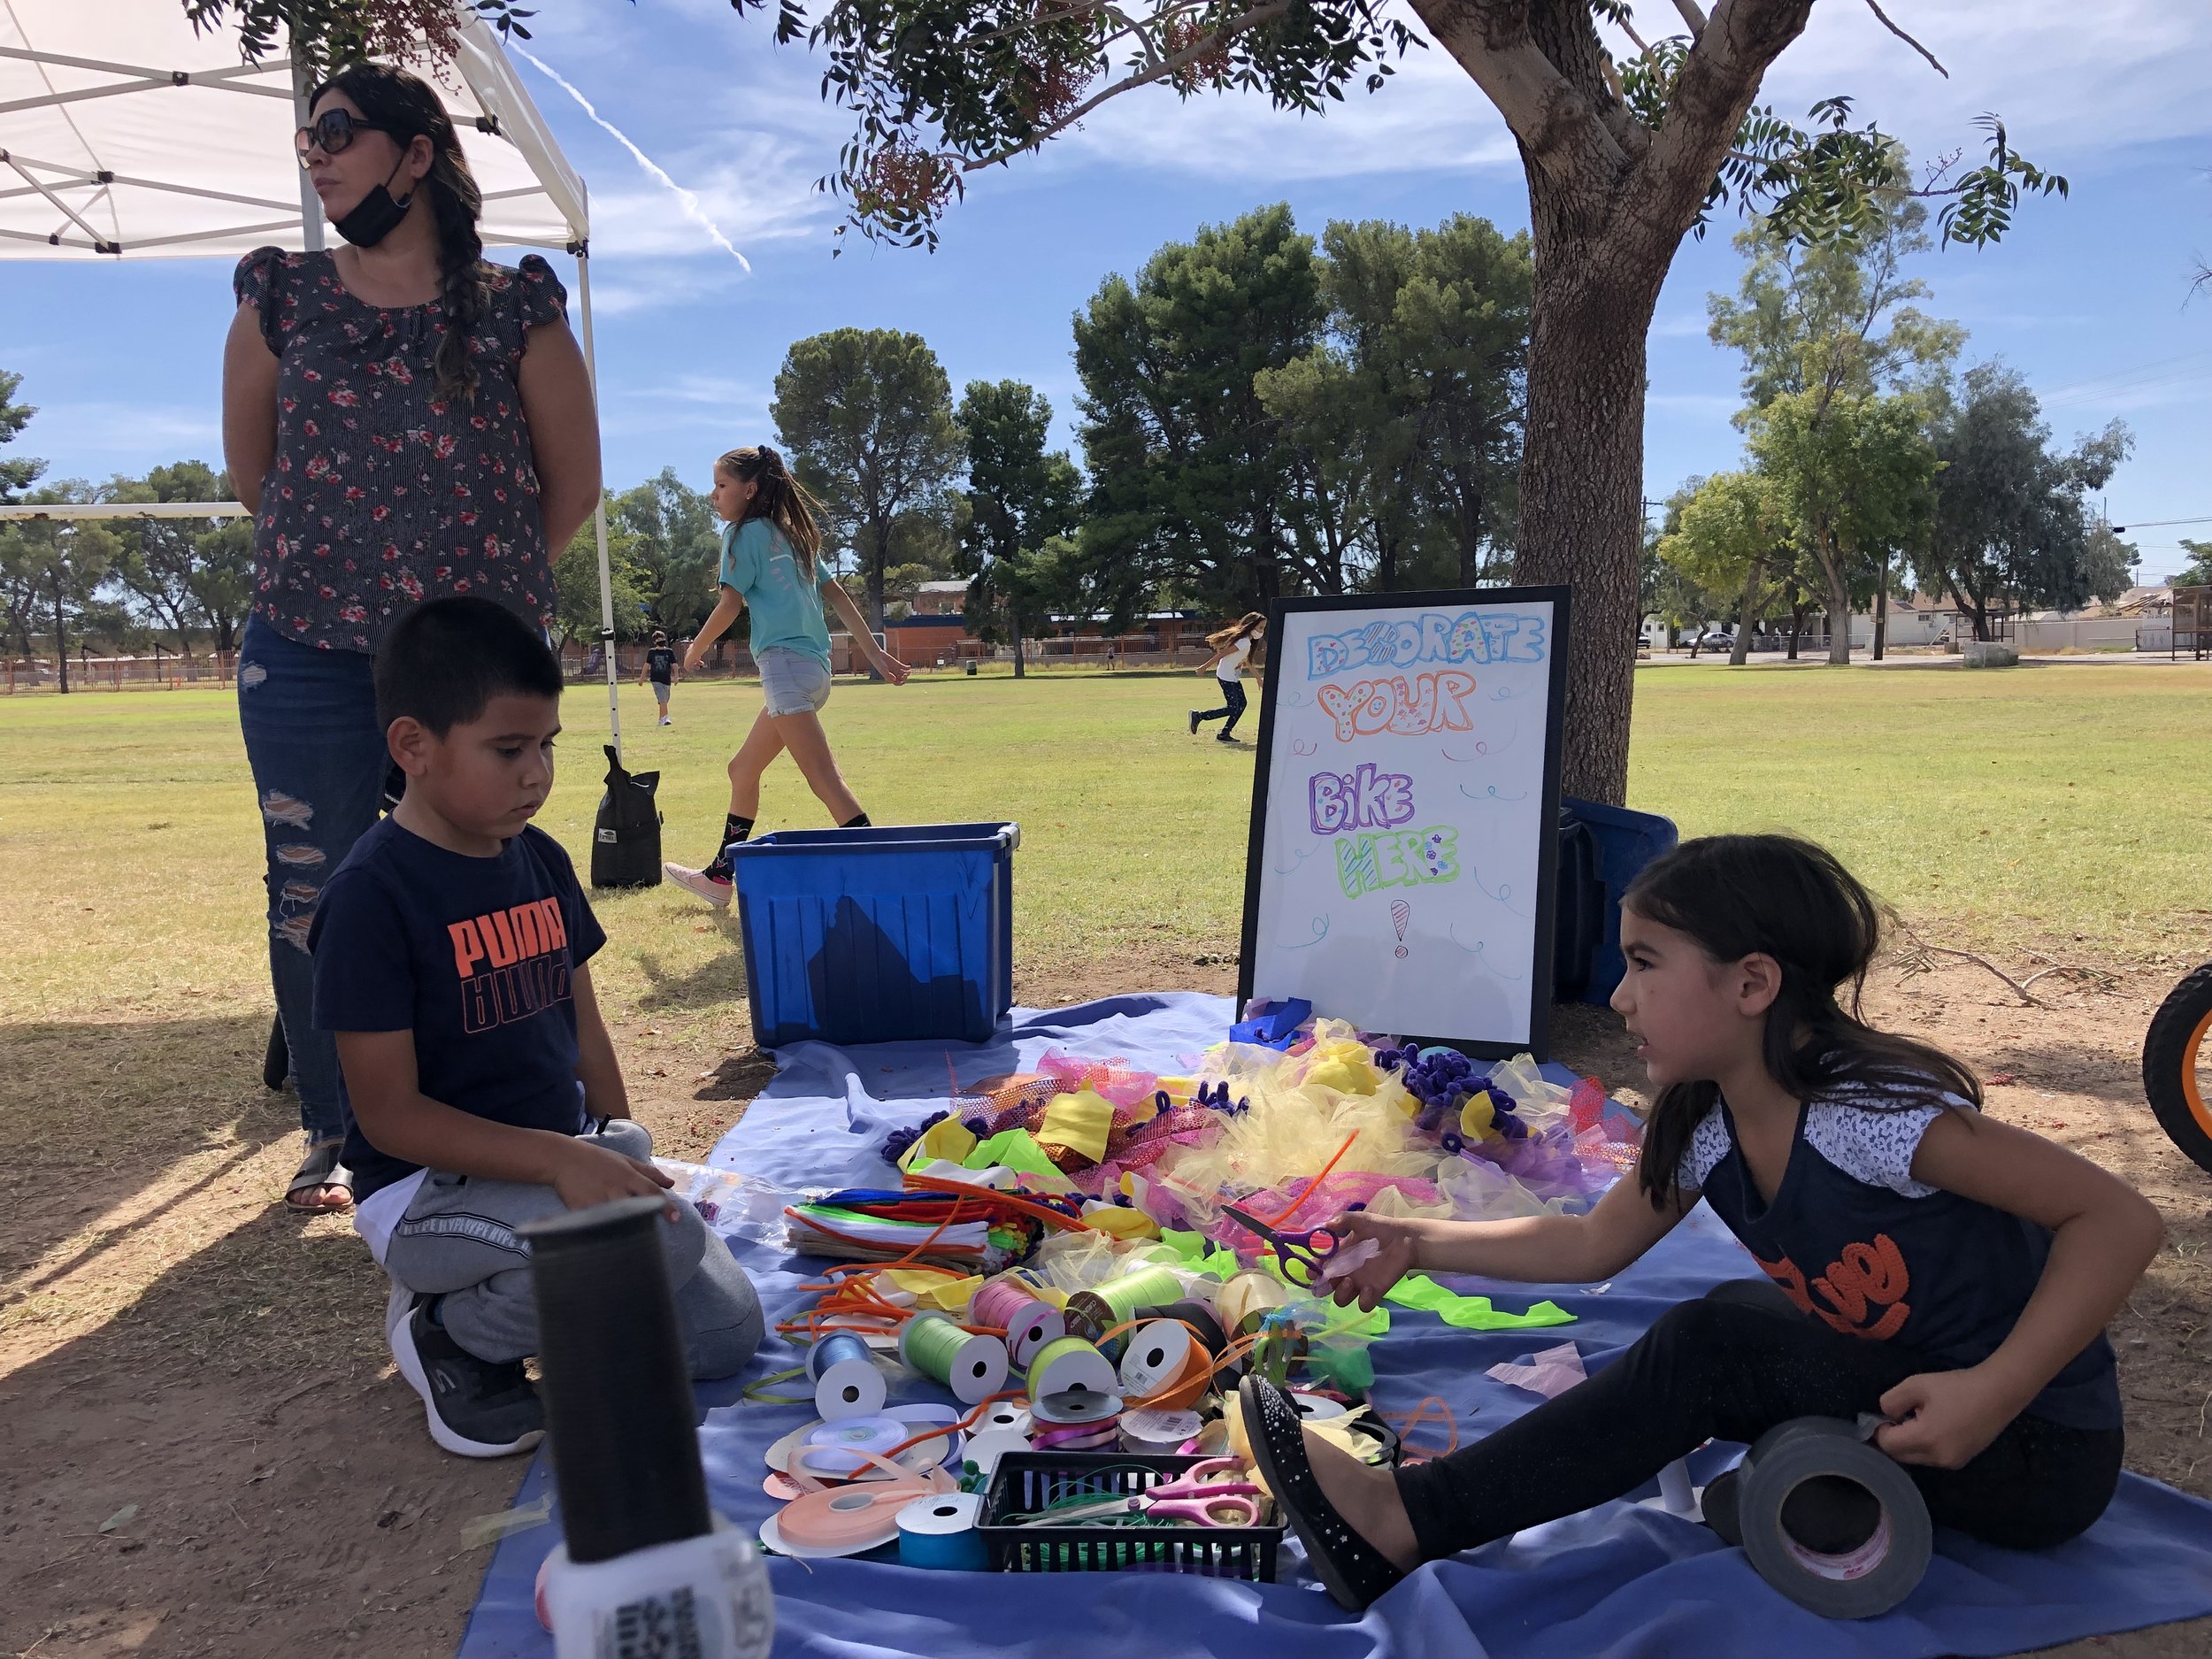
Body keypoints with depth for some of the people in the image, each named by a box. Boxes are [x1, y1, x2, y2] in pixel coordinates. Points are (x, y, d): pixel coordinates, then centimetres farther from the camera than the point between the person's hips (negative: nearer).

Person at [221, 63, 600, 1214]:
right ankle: (333, 1138, 21)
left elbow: (573, 485, 6)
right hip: (308, 656, 2)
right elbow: (250, 469, 17)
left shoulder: (515, 311, -1)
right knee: (313, 898, 6)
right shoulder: (279, 301, 6)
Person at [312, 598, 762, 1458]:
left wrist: (622, 1159, 1)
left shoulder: (542, 861, 5)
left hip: (567, 1155, 7)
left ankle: (534, 1291, 18)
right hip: (429, 1187, -7)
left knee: (726, 1331, -3)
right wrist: (558, 1160, -29)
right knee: (661, 1241, -31)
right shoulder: (372, 894, -17)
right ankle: (452, 1329, -4)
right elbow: (389, 1114, -19)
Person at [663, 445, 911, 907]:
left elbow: (731, 603, -6)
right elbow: (837, 593, 18)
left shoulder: (745, 533, -1)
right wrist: (874, 652, 17)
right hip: (814, 667, 10)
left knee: (824, 779, -16)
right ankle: (720, 877, 29)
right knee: (743, 769, 19)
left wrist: (695, 650, 11)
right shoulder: (793, 534, 21)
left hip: (786, 663, -10)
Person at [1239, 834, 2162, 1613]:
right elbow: (1594, 1245, 8)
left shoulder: (1867, 1111, -27)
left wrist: (1992, 1392, -33)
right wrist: (1421, 1244, 1)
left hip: (2038, 1446, -8)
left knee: (1714, 1347, -21)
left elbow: (2119, 1219, -26)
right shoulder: (1703, 1130, -4)